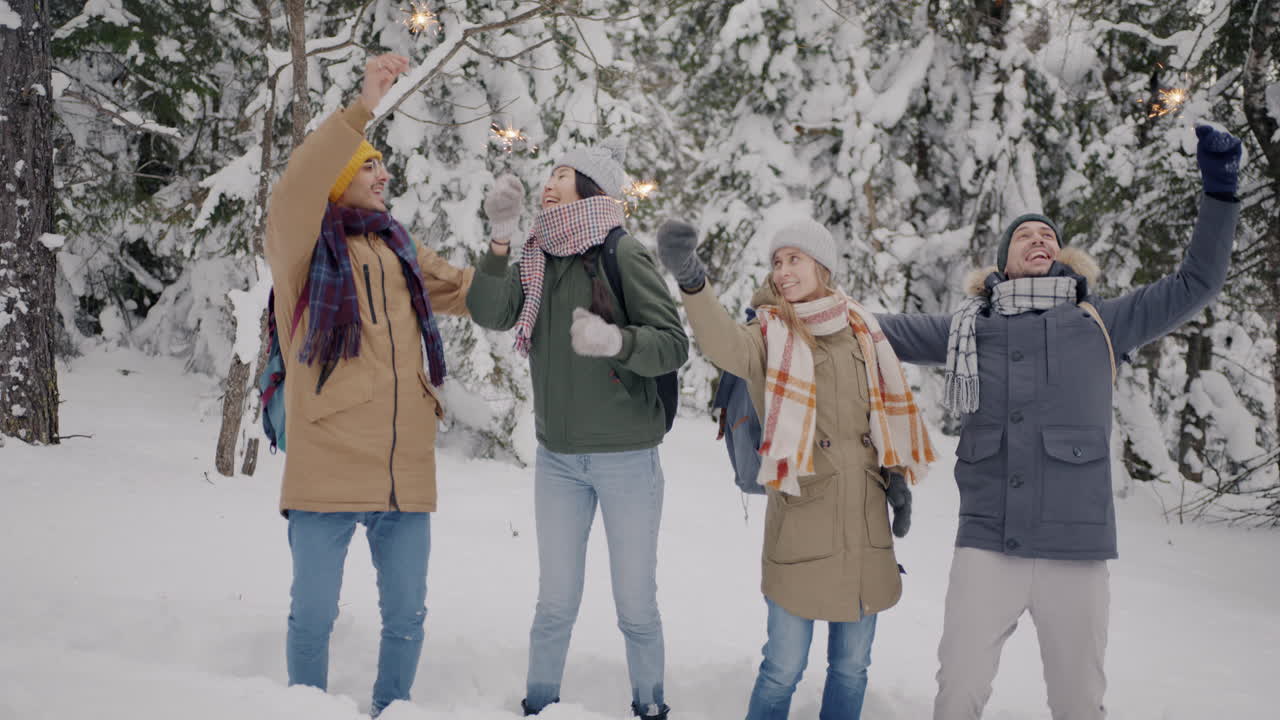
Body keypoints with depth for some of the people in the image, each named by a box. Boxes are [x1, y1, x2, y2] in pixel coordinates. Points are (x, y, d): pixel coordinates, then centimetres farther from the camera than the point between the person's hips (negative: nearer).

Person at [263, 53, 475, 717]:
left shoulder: (400, 250, 18)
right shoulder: (304, 244, 0)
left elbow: (469, 293, 26)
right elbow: (293, 191, -21)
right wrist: (361, 109, -28)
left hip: (406, 473, 6)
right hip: (327, 470, -5)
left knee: (405, 615, 14)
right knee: (313, 614, 2)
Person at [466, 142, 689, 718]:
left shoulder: (622, 255, -12)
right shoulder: (537, 258, 4)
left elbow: (674, 345, -16)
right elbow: (489, 313, -9)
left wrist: (616, 340, -34)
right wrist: (500, 239, -20)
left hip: (626, 455, -4)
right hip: (557, 456, 4)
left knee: (636, 606, 6)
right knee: (555, 603, 11)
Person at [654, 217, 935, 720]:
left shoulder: (860, 329, 7)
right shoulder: (770, 335, -6)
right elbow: (723, 344, -30)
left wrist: (896, 475, 9)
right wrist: (690, 280, -47)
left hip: (865, 522, 4)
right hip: (800, 522, -4)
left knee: (851, 666, 14)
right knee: (784, 668, -1)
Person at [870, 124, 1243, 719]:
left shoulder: (1099, 325, 9)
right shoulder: (968, 328, 11)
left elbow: (1196, 283, 13)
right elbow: (883, 330, 18)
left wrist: (1219, 191, 7)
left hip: (1075, 547, 0)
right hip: (986, 545, 0)